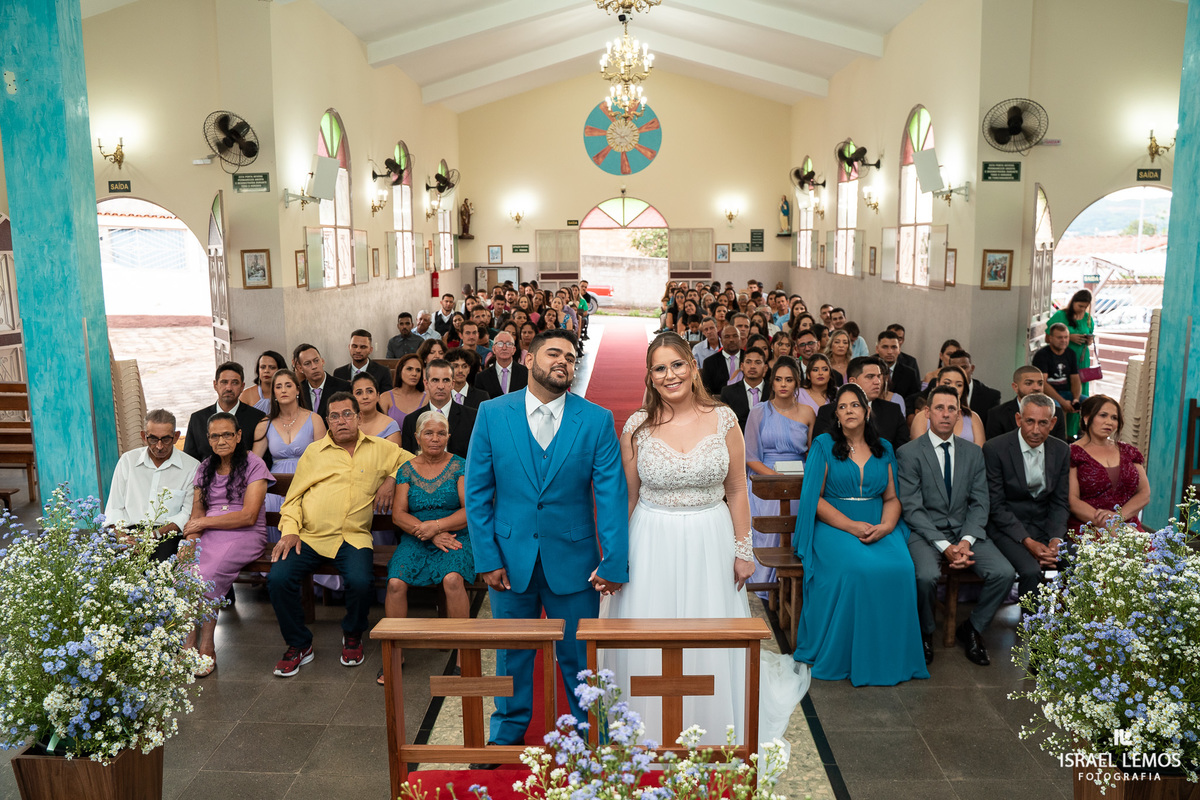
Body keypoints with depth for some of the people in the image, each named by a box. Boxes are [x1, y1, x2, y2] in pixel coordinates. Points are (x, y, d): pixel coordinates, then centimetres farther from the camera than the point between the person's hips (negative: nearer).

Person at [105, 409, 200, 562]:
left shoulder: (191, 467, 4)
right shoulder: (127, 460, 14)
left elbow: (189, 513, -2)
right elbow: (114, 508, 12)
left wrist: (155, 534, -17)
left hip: (167, 536, -2)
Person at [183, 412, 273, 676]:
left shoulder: (254, 465, -1)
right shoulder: (205, 468, 18)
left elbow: (249, 516, -9)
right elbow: (197, 512, 12)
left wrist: (204, 522, -8)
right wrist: (192, 538, -9)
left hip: (244, 535, -4)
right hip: (209, 535, 4)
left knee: (207, 575, -30)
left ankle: (205, 649, -19)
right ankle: (190, 648, -22)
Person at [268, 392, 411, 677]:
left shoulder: (379, 448, 12)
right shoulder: (314, 451, 13)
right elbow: (294, 497, 13)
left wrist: (391, 479, 2)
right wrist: (290, 531, -2)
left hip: (353, 537, -1)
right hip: (309, 537, 2)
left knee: (361, 582, -29)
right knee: (277, 578, -22)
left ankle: (352, 636, 5)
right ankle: (299, 644, 3)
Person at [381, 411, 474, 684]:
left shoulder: (460, 466, 5)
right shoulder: (406, 470, 11)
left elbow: (470, 510, -3)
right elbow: (398, 514, 3)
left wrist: (436, 525, -15)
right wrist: (430, 534, -11)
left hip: (455, 538, -2)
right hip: (416, 540, 2)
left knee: (453, 579, -33)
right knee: (396, 583, -25)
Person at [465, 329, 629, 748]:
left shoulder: (597, 420, -5)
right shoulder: (492, 414, -3)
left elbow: (611, 494, -6)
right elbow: (477, 491, -1)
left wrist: (615, 562, -10)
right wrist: (486, 558, -5)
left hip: (573, 562, -1)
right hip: (511, 559, 1)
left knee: (577, 657, 13)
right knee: (512, 656, 18)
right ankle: (507, 735, 40)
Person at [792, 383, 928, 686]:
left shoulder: (883, 449, 14)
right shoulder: (824, 445, 3)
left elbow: (892, 498, 12)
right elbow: (815, 499, -3)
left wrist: (885, 527, -9)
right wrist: (851, 526, -15)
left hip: (879, 528, 3)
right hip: (834, 527, -3)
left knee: (899, 568, -27)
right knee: (857, 569, -33)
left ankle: (889, 656, -11)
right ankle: (846, 657, -15)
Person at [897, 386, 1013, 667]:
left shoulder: (973, 452, 11)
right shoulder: (908, 453, -3)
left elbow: (979, 504, 6)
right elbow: (912, 509, -9)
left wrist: (966, 540, -12)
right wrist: (944, 546, -18)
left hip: (966, 531, 4)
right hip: (925, 532, -4)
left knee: (1004, 572, -20)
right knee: (927, 575, -33)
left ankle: (972, 629, 7)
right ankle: (925, 633, -2)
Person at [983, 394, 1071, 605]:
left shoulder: (1061, 450, 4)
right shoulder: (995, 449, -11)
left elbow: (1060, 503, 7)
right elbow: (996, 506, -11)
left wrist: (1056, 539, -10)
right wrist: (1027, 542, -19)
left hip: (1045, 528, 5)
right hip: (1007, 528, -4)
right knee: (1031, 572, -29)